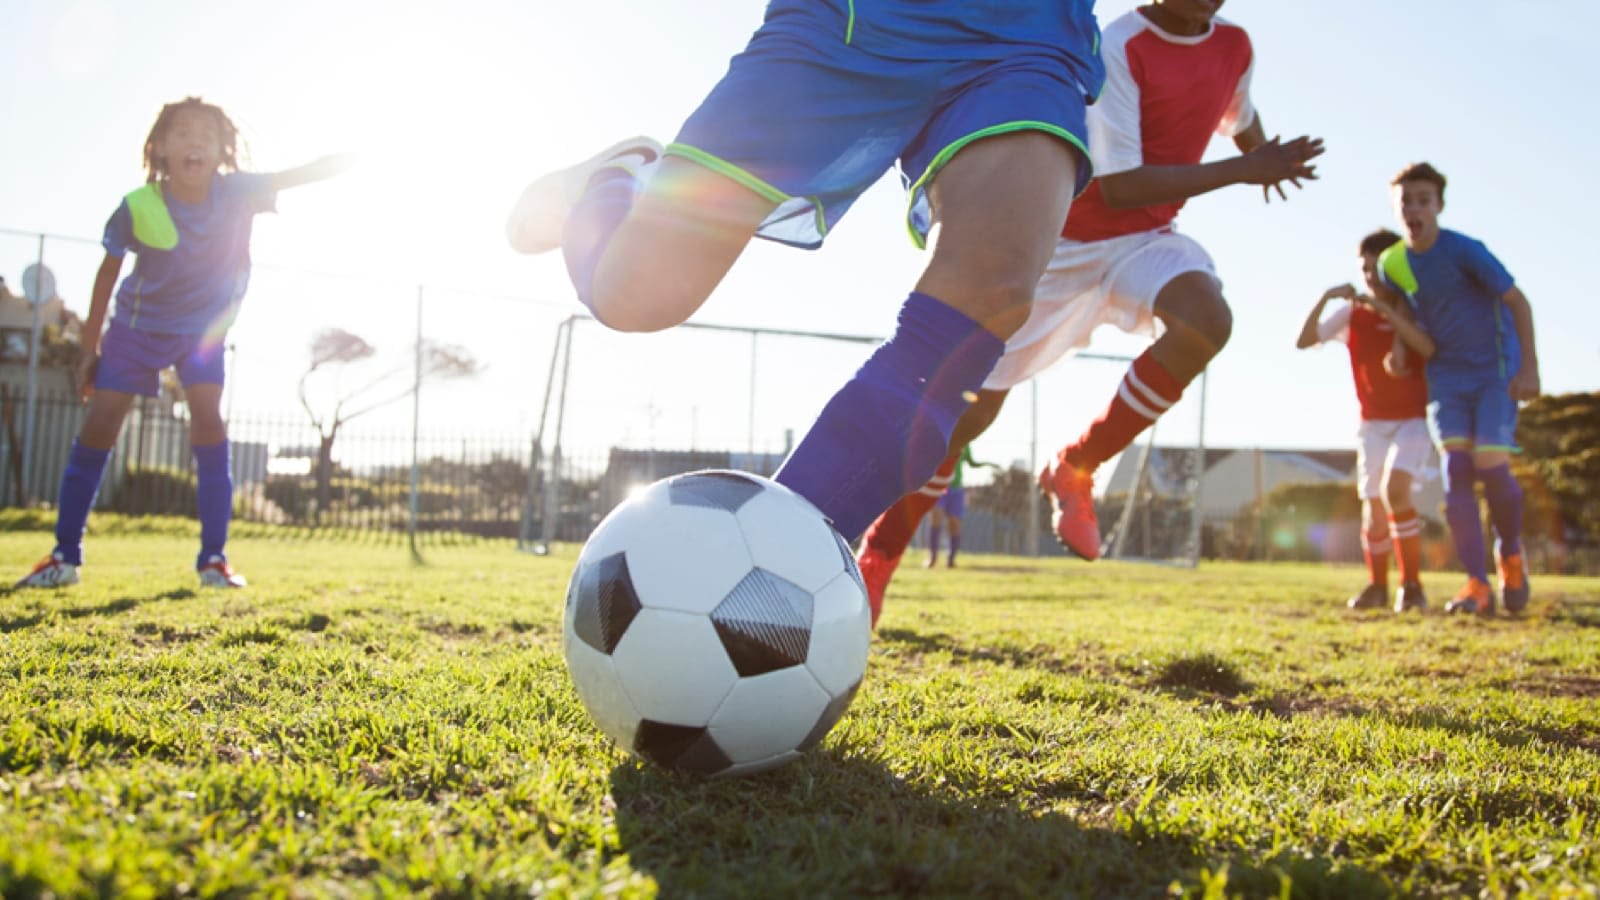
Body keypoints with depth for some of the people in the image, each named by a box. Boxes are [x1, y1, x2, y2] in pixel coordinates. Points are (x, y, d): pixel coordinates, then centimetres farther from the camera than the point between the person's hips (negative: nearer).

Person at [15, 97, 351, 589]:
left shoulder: (237, 193, -20)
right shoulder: (137, 207, -21)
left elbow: (298, 175, -27)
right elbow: (108, 273, -8)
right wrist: (90, 348, -2)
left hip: (203, 328, 0)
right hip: (137, 325, 0)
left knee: (208, 419, -16)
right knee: (99, 424, -4)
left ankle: (213, 557, -10)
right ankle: (65, 556, 8)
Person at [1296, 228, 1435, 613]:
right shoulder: (1352, 312, 2)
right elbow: (1304, 341, -9)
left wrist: (1384, 308, -31)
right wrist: (1324, 298, -22)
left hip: (1414, 419, -3)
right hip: (1373, 422, 3)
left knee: (1395, 490, -23)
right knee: (1373, 505, 3)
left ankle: (1412, 585, -13)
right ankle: (1377, 586, 20)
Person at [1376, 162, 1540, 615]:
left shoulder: (1464, 250, -16)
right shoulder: (1392, 264, 0)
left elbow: (1517, 301, -12)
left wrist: (1529, 368, -16)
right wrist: (1403, 340, -4)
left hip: (1495, 369, -4)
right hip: (1446, 375, 4)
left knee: (1490, 465, -14)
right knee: (1456, 466, -11)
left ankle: (1511, 555, 17)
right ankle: (1478, 584, -11)